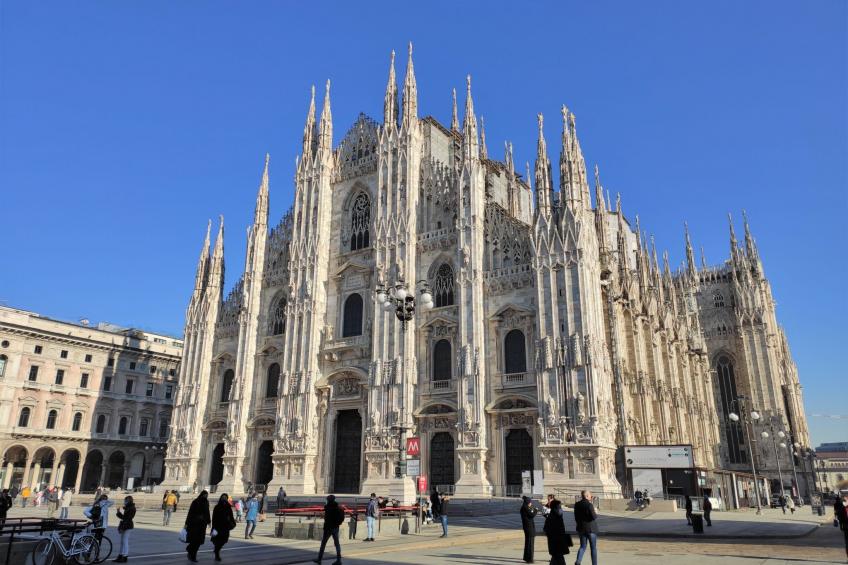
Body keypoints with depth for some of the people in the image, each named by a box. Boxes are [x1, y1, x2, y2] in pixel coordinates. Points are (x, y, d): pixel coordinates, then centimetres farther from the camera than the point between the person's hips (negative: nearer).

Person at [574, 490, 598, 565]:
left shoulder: (577, 505, 2)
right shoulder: (589, 505, -18)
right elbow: (593, 517, -19)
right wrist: (596, 513, 1)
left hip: (581, 528, 5)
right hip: (591, 528, -5)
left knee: (583, 546, 13)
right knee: (593, 547, 9)